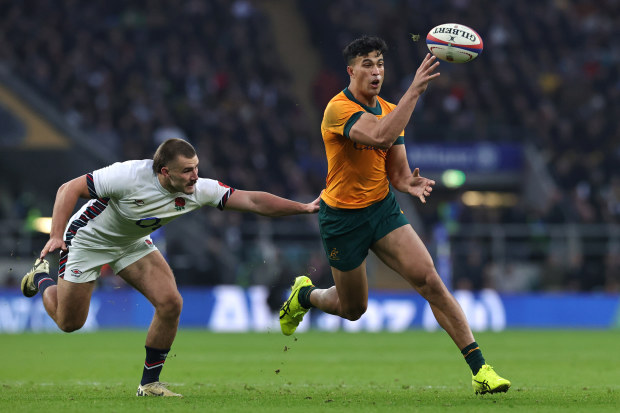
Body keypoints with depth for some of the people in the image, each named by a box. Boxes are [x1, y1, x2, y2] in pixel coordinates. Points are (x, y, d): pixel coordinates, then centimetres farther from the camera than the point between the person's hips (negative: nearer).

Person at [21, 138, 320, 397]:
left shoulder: (197, 190, -23)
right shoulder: (130, 176, -36)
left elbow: (253, 201, -22)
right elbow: (69, 189, -27)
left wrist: (304, 208, -30)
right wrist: (56, 235, -37)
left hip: (133, 243, 5)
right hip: (88, 239, -4)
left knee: (170, 303, -15)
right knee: (69, 322, 3)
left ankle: (149, 383, 1)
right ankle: (41, 276, 37)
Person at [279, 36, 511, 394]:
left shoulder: (390, 111, 3)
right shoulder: (339, 109, -21)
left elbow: (396, 172, 5)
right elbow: (380, 136, -40)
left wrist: (409, 183, -20)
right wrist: (415, 89, -42)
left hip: (383, 207, 5)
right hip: (342, 217, -5)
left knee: (428, 278, -16)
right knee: (353, 308, 11)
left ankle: (479, 367, -18)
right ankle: (304, 295, 46)